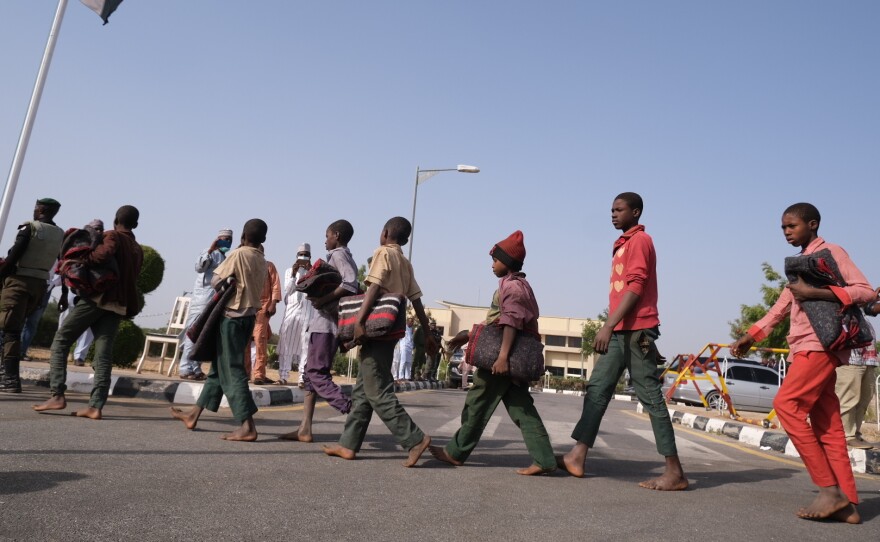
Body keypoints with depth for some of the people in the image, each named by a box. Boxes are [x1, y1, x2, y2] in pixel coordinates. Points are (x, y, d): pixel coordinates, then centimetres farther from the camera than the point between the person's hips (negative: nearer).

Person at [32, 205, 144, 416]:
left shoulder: (112, 236, 1)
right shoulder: (138, 250, 20)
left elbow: (104, 255, -20)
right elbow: (129, 277, 16)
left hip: (97, 297, -6)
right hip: (119, 305, 6)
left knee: (61, 341, 6)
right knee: (104, 354, 0)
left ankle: (57, 396, -1)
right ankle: (95, 406, -9)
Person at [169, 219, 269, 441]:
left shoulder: (239, 254, -13)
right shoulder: (262, 261, 9)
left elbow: (215, 281, -9)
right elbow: (250, 284, 9)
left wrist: (226, 282, 9)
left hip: (232, 316, -8)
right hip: (248, 316, 8)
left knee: (232, 370, -7)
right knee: (219, 367, 15)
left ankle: (247, 426, -10)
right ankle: (193, 415, 26)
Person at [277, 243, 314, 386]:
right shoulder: (289, 270, 12)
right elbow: (287, 290, 1)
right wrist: (294, 274, -11)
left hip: (308, 311, -1)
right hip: (291, 310, 1)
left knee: (305, 344, -4)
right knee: (286, 342, -3)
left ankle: (303, 377, -4)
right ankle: (283, 375, 0)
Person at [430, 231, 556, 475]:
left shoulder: (512, 285, -9)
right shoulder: (516, 285, 22)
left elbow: (512, 322, -23)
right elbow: (496, 322, 26)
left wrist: (502, 355, -31)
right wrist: (468, 336, 26)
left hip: (505, 356, -10)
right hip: (516, 358, 10)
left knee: (478, 403, 1)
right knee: (521, 408, 6)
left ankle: (456, 452, 13)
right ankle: (544, 459, 1)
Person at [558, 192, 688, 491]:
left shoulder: (640, 240, -7)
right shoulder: (624, 244, 22)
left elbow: (636, 287, -18)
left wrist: (608, 325, -24)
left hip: (636, 330, -10)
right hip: (620, 331, 10)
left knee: (650, 397, -6)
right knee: (597, 390, 5)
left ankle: (675, 472, 1)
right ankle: (577, 457, 7)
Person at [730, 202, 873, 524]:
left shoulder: (830, 252, 1)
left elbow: (865, 291, -11)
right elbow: (781, 308, 24)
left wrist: (815, 293, -21)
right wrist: (749, 337, 16)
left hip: (821, 344, -9)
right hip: (807, 347, 9)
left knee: (787, 404, -18)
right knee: (827, 426, 4)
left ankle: (829, 489, -14)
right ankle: (847, 502, 5)